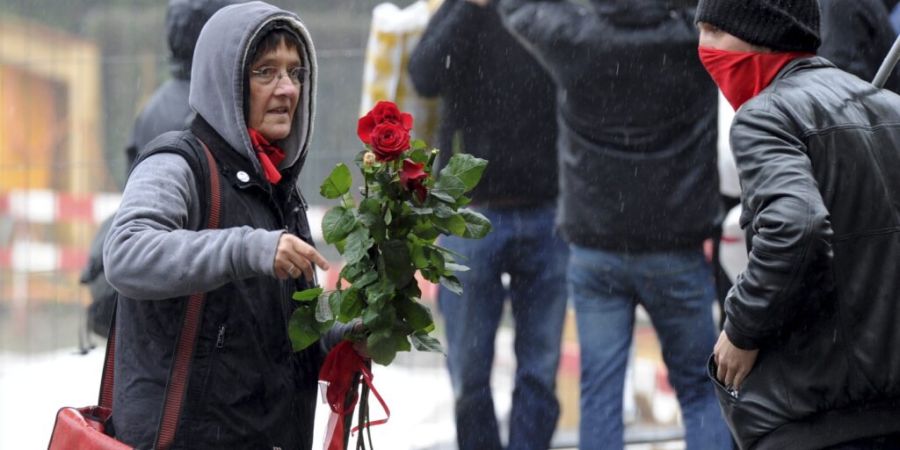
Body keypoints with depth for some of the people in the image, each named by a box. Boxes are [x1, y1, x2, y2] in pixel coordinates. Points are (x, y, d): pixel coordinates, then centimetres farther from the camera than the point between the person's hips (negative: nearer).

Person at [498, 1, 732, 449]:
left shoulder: (572, 38, -12)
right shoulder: (693, 39, -13)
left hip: (593, 248, 0)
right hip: (675, 248, 0)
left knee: (600, 393, 5)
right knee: (700, 391, 11)